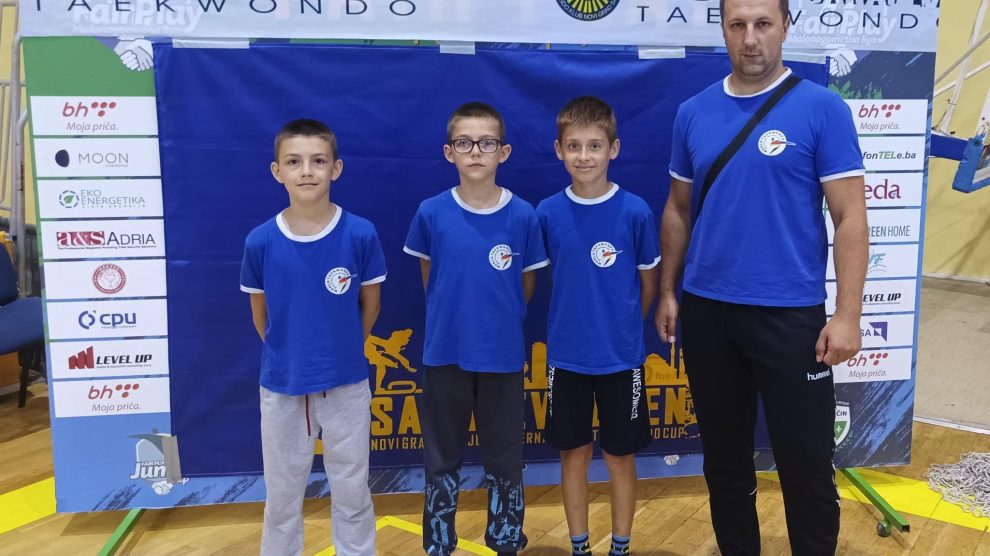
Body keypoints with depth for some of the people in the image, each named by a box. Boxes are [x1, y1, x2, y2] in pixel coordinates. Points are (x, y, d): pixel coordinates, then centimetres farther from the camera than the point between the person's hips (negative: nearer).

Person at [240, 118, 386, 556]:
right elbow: (260, 315, 5)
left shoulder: (361, 235, -13)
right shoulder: (260, 241, -10)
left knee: (351, 492, 15)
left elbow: (370, 305, 1)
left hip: (346, 385, -1)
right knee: (281, 495, 17)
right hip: (281, 387, 1)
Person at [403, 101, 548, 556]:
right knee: (442, 458, 14)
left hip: (503, 355, 0)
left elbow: (527, 285, 4)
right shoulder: (431, 213, -7)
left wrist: (498, 319, 10)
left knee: (504, 457, 13)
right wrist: (453, 316, 10)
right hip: (444, 353, 1)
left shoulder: (522, 216, -8)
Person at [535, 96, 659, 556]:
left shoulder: (635, 212, -10)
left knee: (620, 457, 11)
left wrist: (621, 327, 7)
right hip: (566, 357, 2)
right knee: (573, 454, 13)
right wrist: (577, 324, 6)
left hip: (621, 358, -1)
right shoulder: (548, 213, -5)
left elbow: (649, 283, 1)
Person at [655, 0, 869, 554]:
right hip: (705, 313, 4)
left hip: (791, 315, -3)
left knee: (807, 466, 5)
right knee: (724, 457, 17)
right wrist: (667, 292, 10)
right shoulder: (693, 113, 6)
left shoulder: (823, 108, -6)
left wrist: (847, 314, -14)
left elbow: (850, 217, -8)